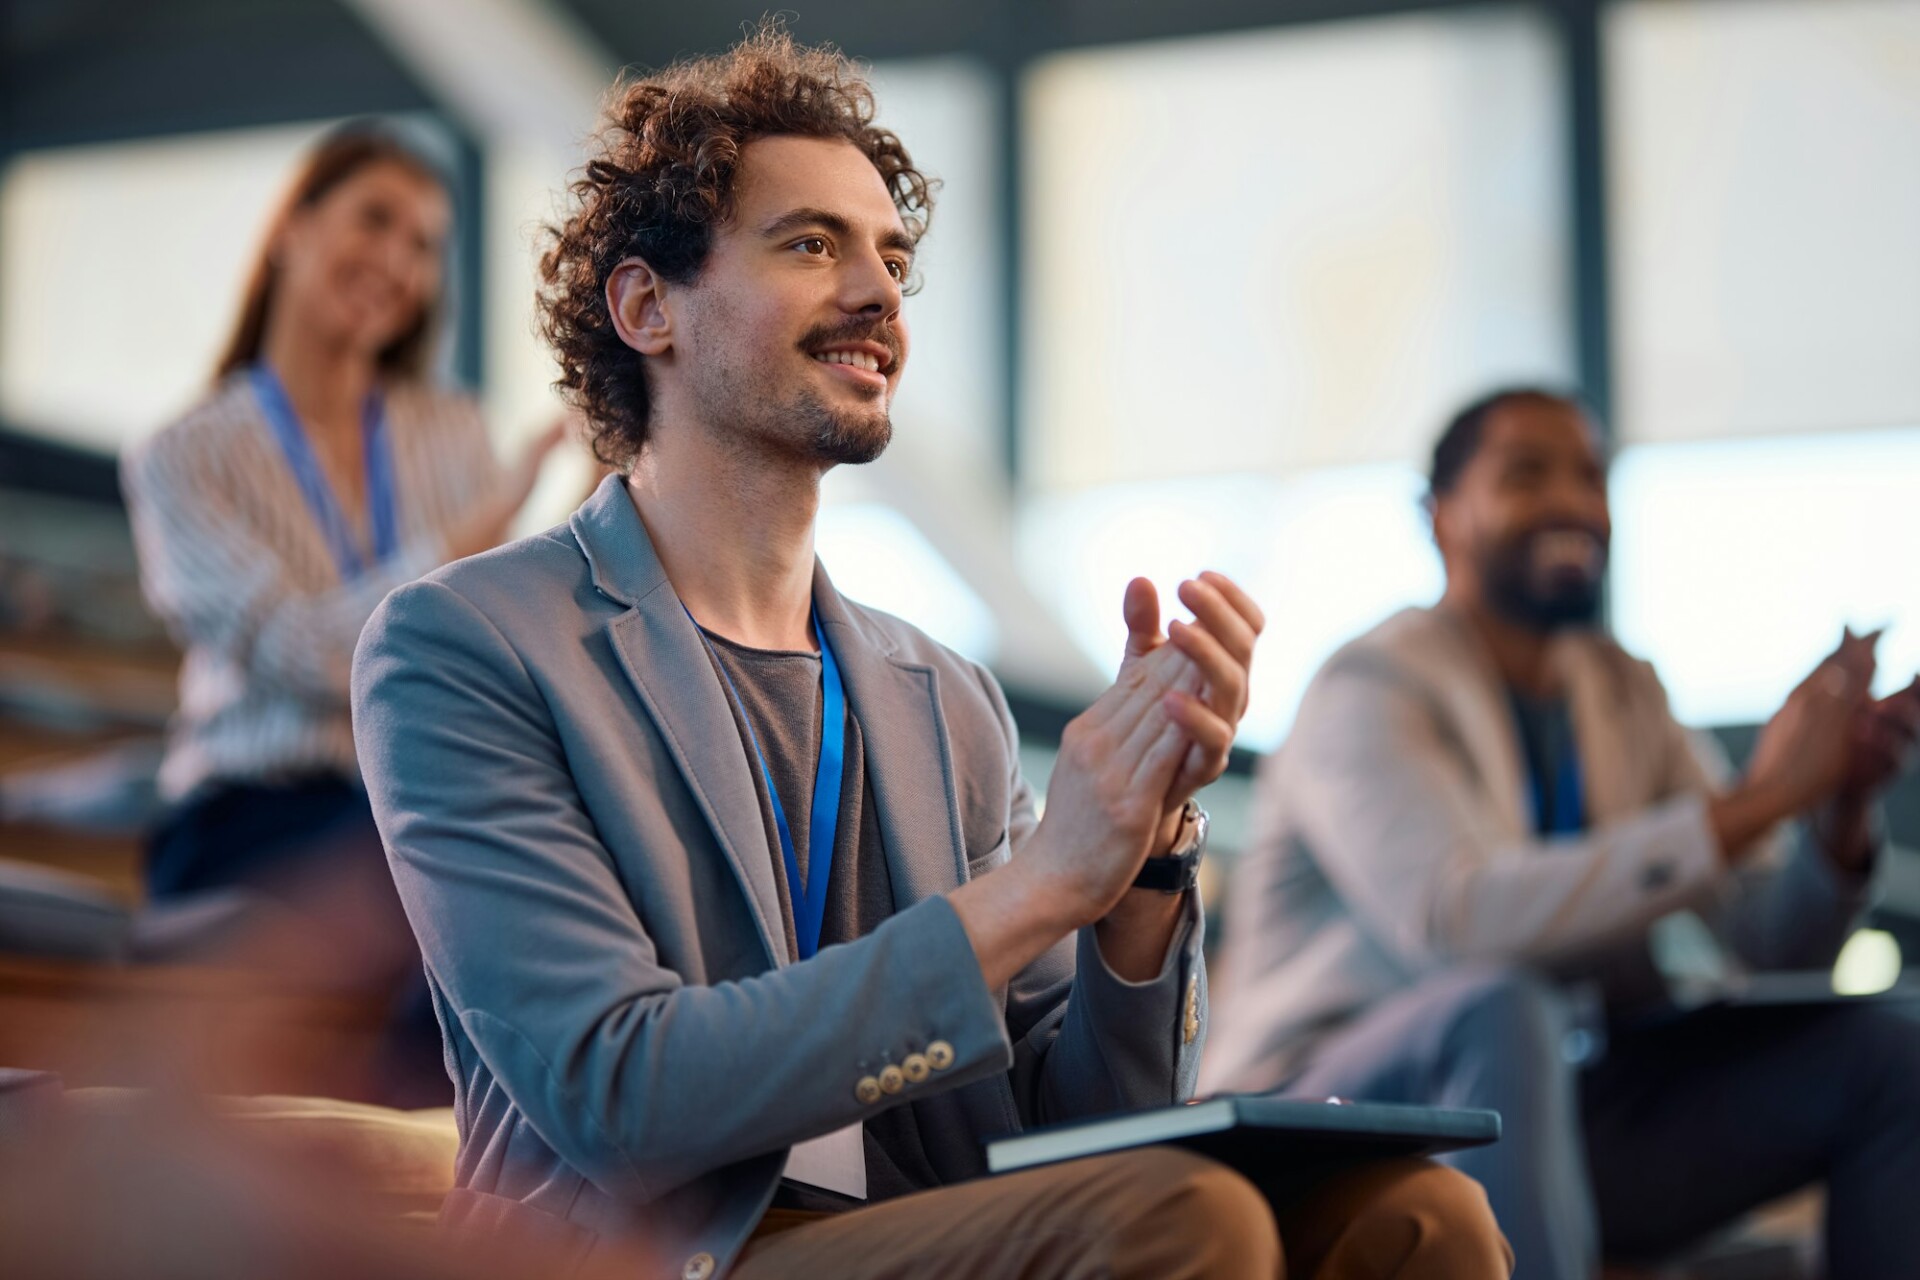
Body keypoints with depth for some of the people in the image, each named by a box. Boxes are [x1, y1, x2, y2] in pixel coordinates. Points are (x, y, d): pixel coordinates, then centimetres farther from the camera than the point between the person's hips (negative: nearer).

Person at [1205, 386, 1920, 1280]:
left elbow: (1769, 944, 6)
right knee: (1501, 1012, -38)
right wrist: (1757, 801, -30)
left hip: (1553, 1112, 7)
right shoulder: (1368, 693, -11)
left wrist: (1842, 817, -17)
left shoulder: (1624, 695, 12)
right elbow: (1455, 916, -32)